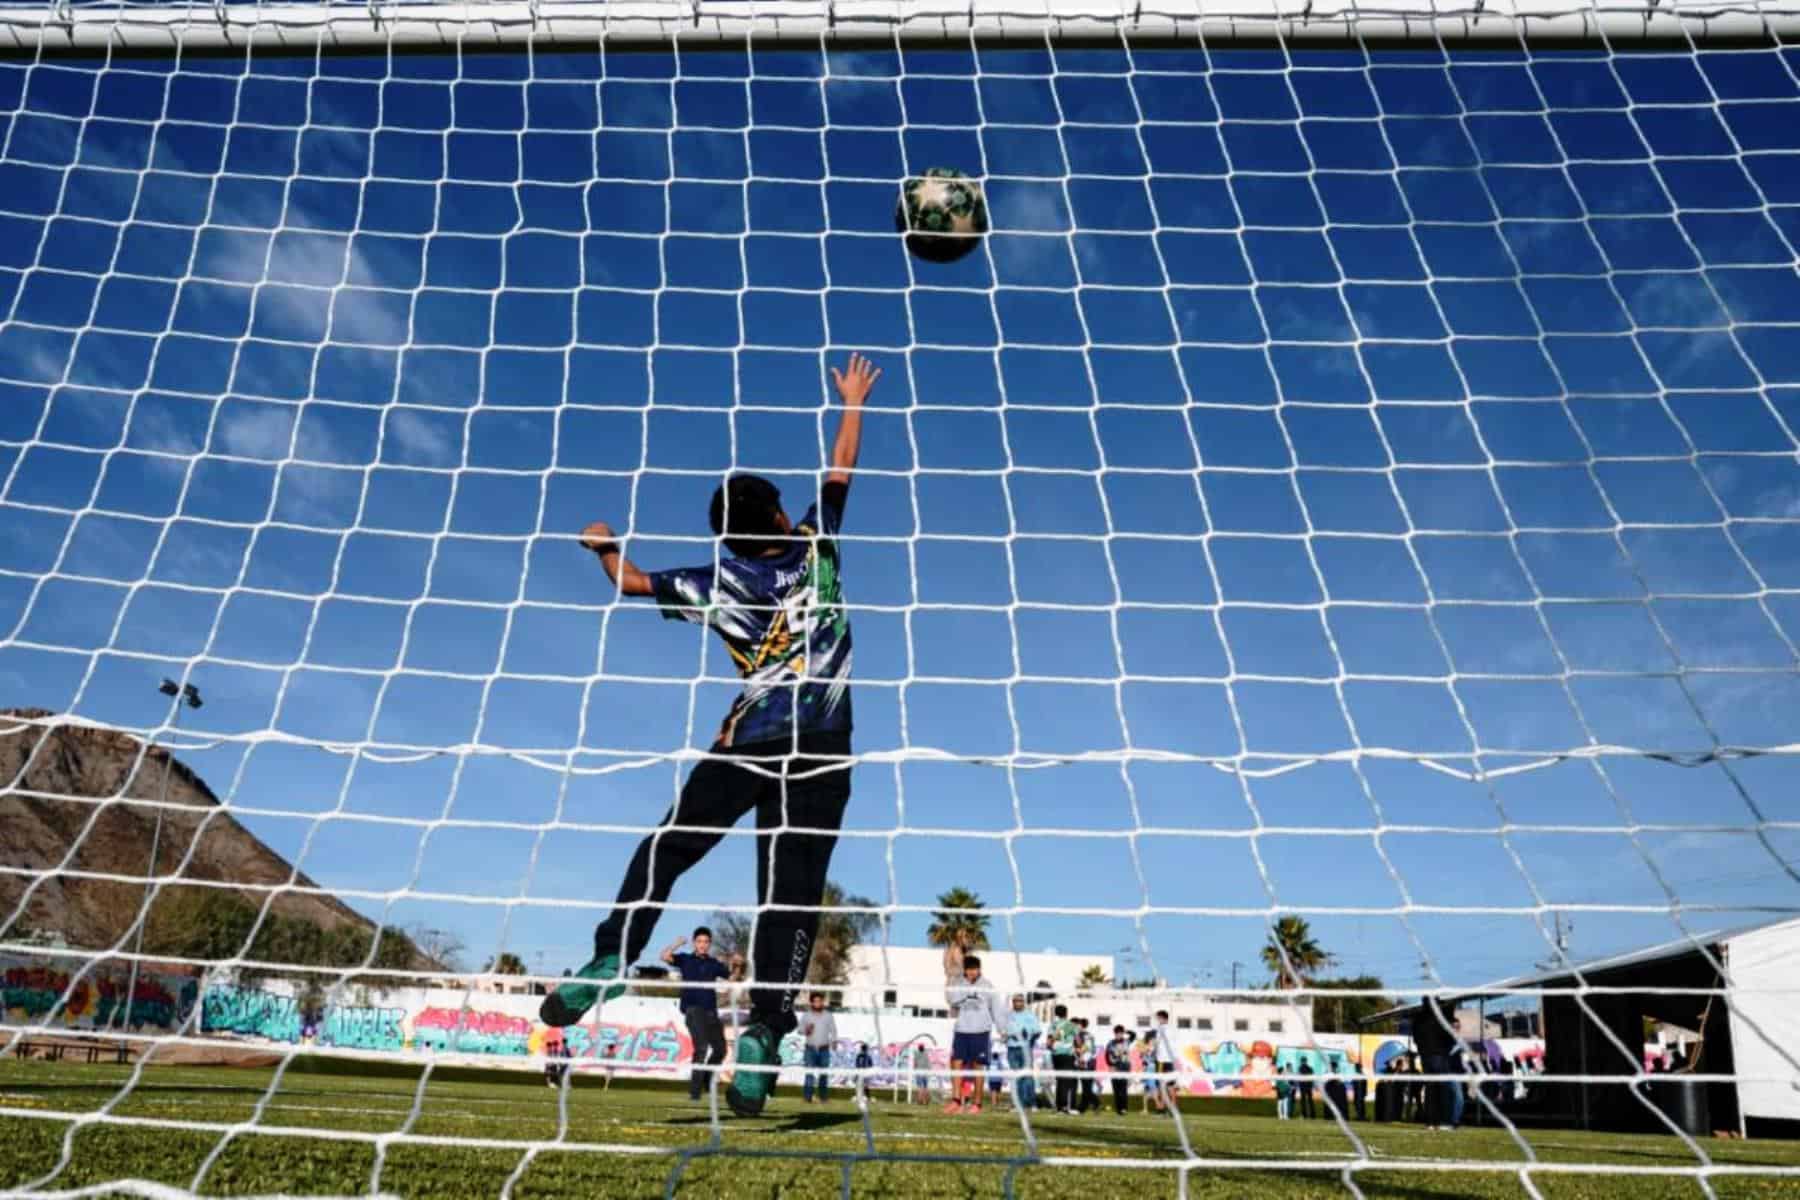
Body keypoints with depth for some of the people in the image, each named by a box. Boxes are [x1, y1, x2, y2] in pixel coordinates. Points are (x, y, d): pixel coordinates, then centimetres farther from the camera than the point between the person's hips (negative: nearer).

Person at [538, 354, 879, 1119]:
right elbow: (839, 473, 17)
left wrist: (605, 545, 36)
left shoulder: (716, 585, 4)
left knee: (663, 851, 15)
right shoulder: (815, 549, 4)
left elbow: (632, 582, 16)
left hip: (746, 746, 0)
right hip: (820, 751, 1)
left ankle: (611, 960, -1)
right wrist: (853, 404, 30)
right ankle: (763, 1035, -11)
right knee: (791, 896, -1)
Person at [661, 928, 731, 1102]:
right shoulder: (686, 960, 3)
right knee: (701, 1048, -18)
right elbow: (665, 956, -13)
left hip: (711, 1011, 5)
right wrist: (677, 944, -25)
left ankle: (706, 1079, 38)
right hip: (694, 1010, -5)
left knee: (720, 1049, 14)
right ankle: (694, 1090, -11)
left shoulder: (714, 964, 13)